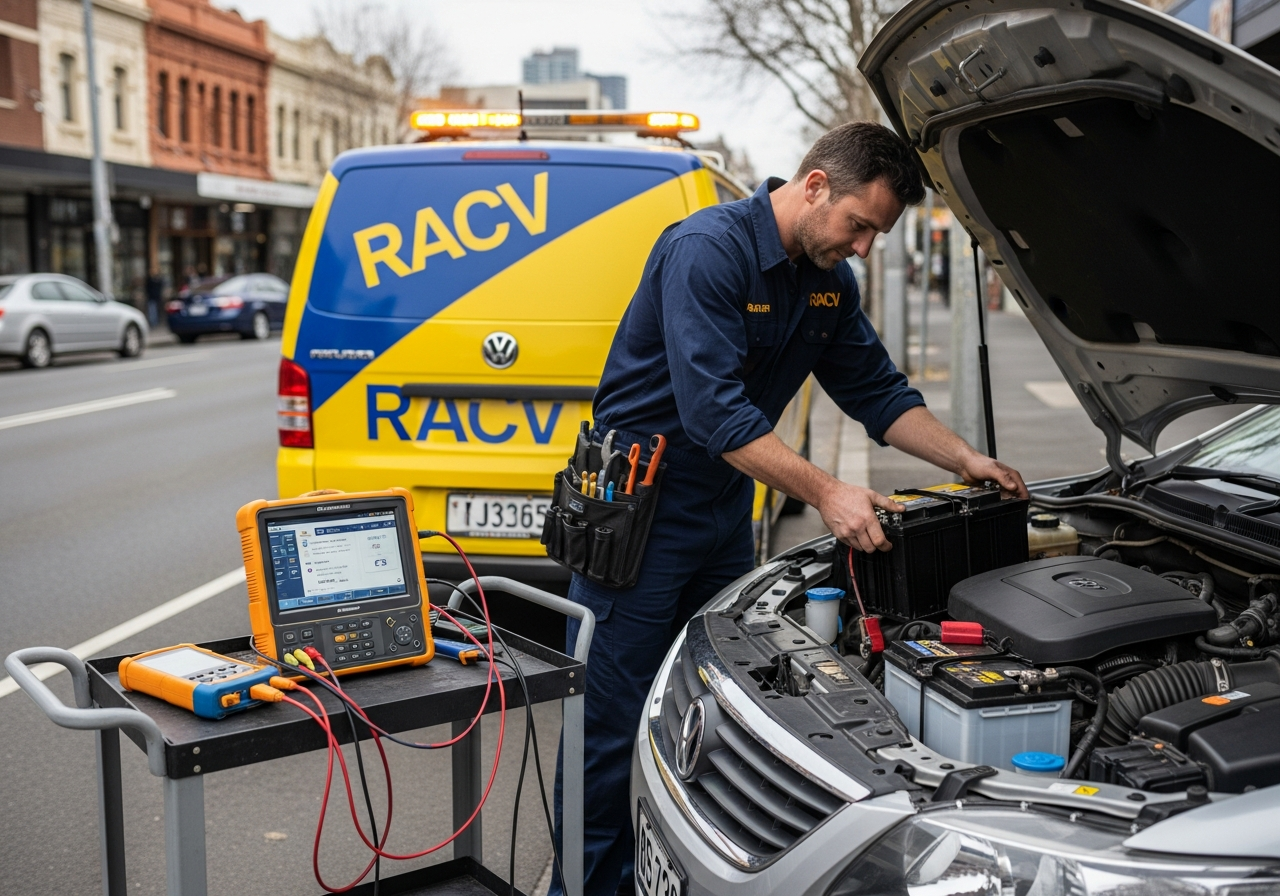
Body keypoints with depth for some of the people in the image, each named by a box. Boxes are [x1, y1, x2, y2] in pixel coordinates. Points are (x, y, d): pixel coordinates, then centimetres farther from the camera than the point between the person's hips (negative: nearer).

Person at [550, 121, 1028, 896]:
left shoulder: (830, 282, 5)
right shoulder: (708, 250, -21)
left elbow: (879, 392, 12)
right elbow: (714, 409, -29)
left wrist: (966, 460, -1)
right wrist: (827, 494, -32)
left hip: (725, 510, 8)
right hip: (640, 503, -8)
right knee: (613, 721, -2)